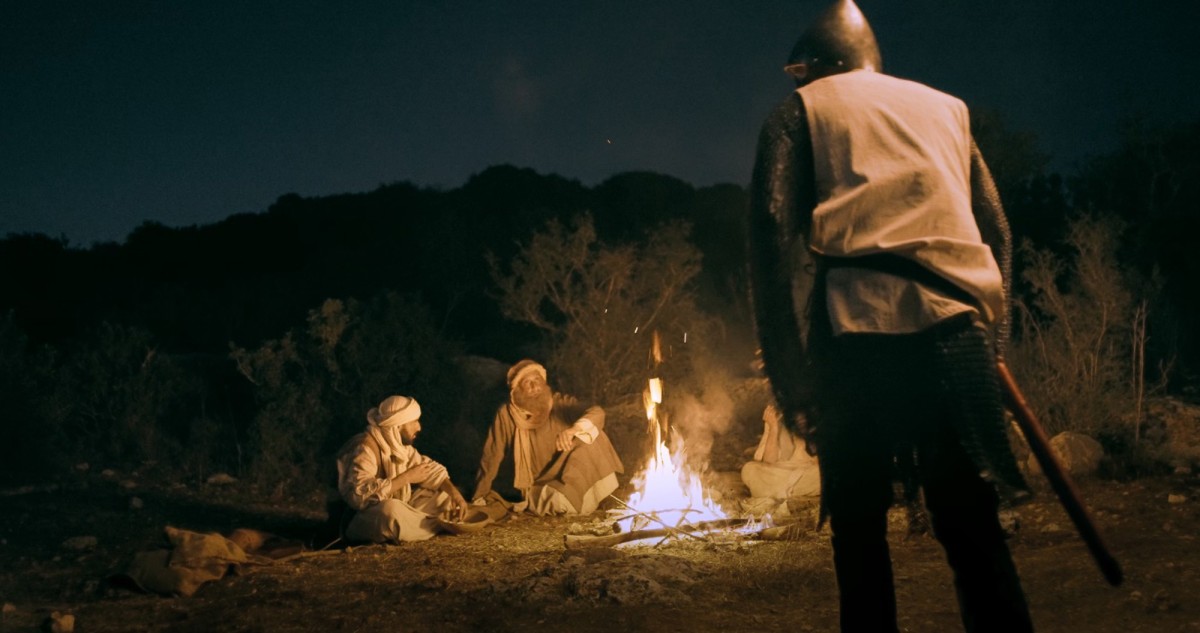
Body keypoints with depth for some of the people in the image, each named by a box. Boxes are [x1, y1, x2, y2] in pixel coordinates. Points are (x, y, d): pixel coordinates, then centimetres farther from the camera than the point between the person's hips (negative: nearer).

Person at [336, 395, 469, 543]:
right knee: (391, 509, -38)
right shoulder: (365, 449, -22)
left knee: (445, 496, 6)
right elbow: (360, 495, -35)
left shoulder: (399, 443, 3)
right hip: (362, 521, -9)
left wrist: (455, 493, -3)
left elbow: (430, 469, 14)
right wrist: (406, 477, -26)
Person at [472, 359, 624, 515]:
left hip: (568, 479, 2)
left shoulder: (560, 404, -9)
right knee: (565, 503, -34)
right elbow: (492, 457, -1)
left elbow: (597, 413, -25)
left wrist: (573, 429, -47)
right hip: (538, 488, -2)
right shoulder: (506, 415, -10)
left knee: (592, 434, -22)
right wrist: (480, 496, 6)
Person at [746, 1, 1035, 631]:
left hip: (857, 330, -2)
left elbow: (773, 230, 0)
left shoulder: (797, 111, 15)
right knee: (971, 527, 3)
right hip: (956, 326, 3)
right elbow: (995, 228, 20)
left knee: (858, 531, 6)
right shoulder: (947, 107, 26)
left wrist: (787, 370, -2)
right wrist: (994, 331, 24)